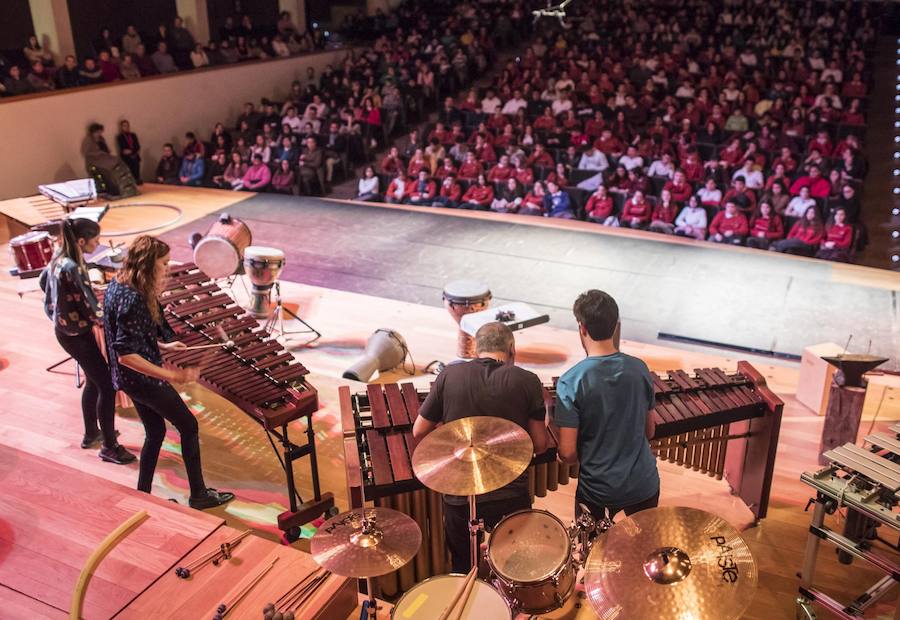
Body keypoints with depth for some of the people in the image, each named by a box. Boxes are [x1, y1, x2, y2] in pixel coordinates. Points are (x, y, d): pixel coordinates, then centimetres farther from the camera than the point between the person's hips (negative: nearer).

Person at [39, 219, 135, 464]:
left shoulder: (59, 258, 0)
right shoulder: (72, 268, -29)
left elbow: (43, 280, 19)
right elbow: (91, 310, -28)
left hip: (63, 329, 10)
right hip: (77, 335, -10)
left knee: (93, 380, 23)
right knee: (107, 386, -1)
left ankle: (91, 433, 38)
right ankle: (109, 447, 8)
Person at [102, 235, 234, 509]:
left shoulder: (116, 285, 3)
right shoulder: (133, 300, -27)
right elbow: (126, 355, -29)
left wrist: (161, 345, 14)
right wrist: (173, 376, -30)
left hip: (129, 380, 9)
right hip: (143, 380, -9)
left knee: (155, 433, 20)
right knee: (189, 426, 6)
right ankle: (198, 494, 18)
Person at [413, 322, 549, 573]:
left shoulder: (449, 375, -5)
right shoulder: (527, 381, -7)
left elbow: (419, 432, 0)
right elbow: (539, 445, -4)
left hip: (459, 496, 1)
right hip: (511, 495, 0)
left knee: (462, 570, 25)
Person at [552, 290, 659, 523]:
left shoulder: (571, 382, -21)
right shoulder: (639, 369, -8)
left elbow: (567, 453, -19)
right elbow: (649, 432, 3)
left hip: (596, 491, -3)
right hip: (644, 484, 3)